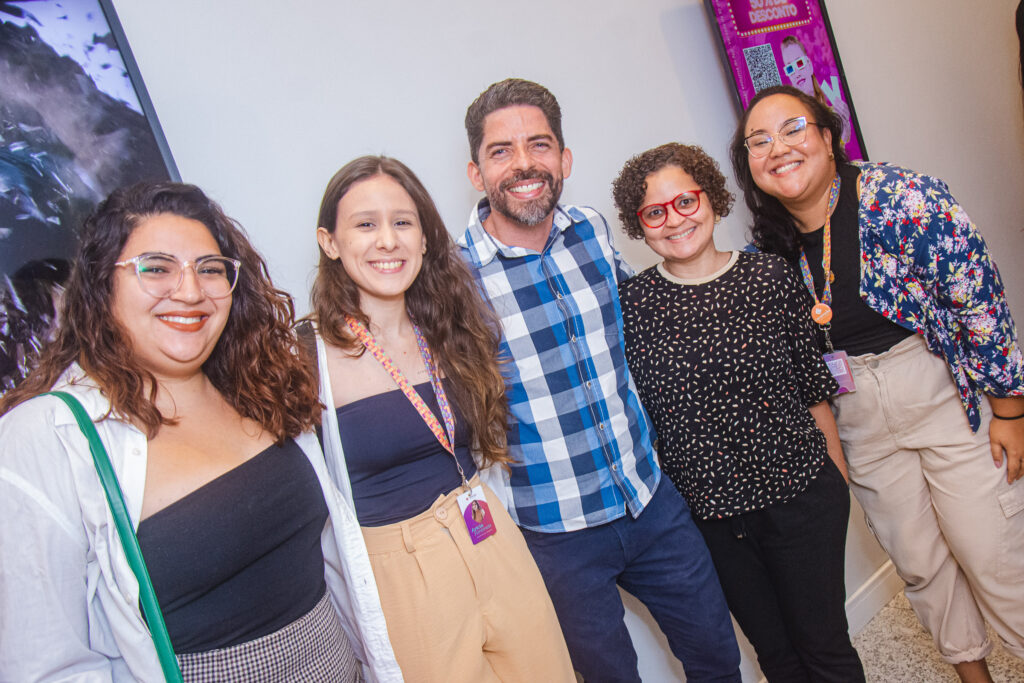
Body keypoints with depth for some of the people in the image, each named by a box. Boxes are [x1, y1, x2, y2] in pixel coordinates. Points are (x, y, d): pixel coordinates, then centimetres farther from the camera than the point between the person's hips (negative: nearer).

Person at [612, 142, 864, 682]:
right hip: (709, 511, 0)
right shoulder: (630, 304, -7)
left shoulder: (770, 276, -4)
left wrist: (839, 475, 9)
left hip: (801, 493, 0)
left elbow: (813, 386, 4)